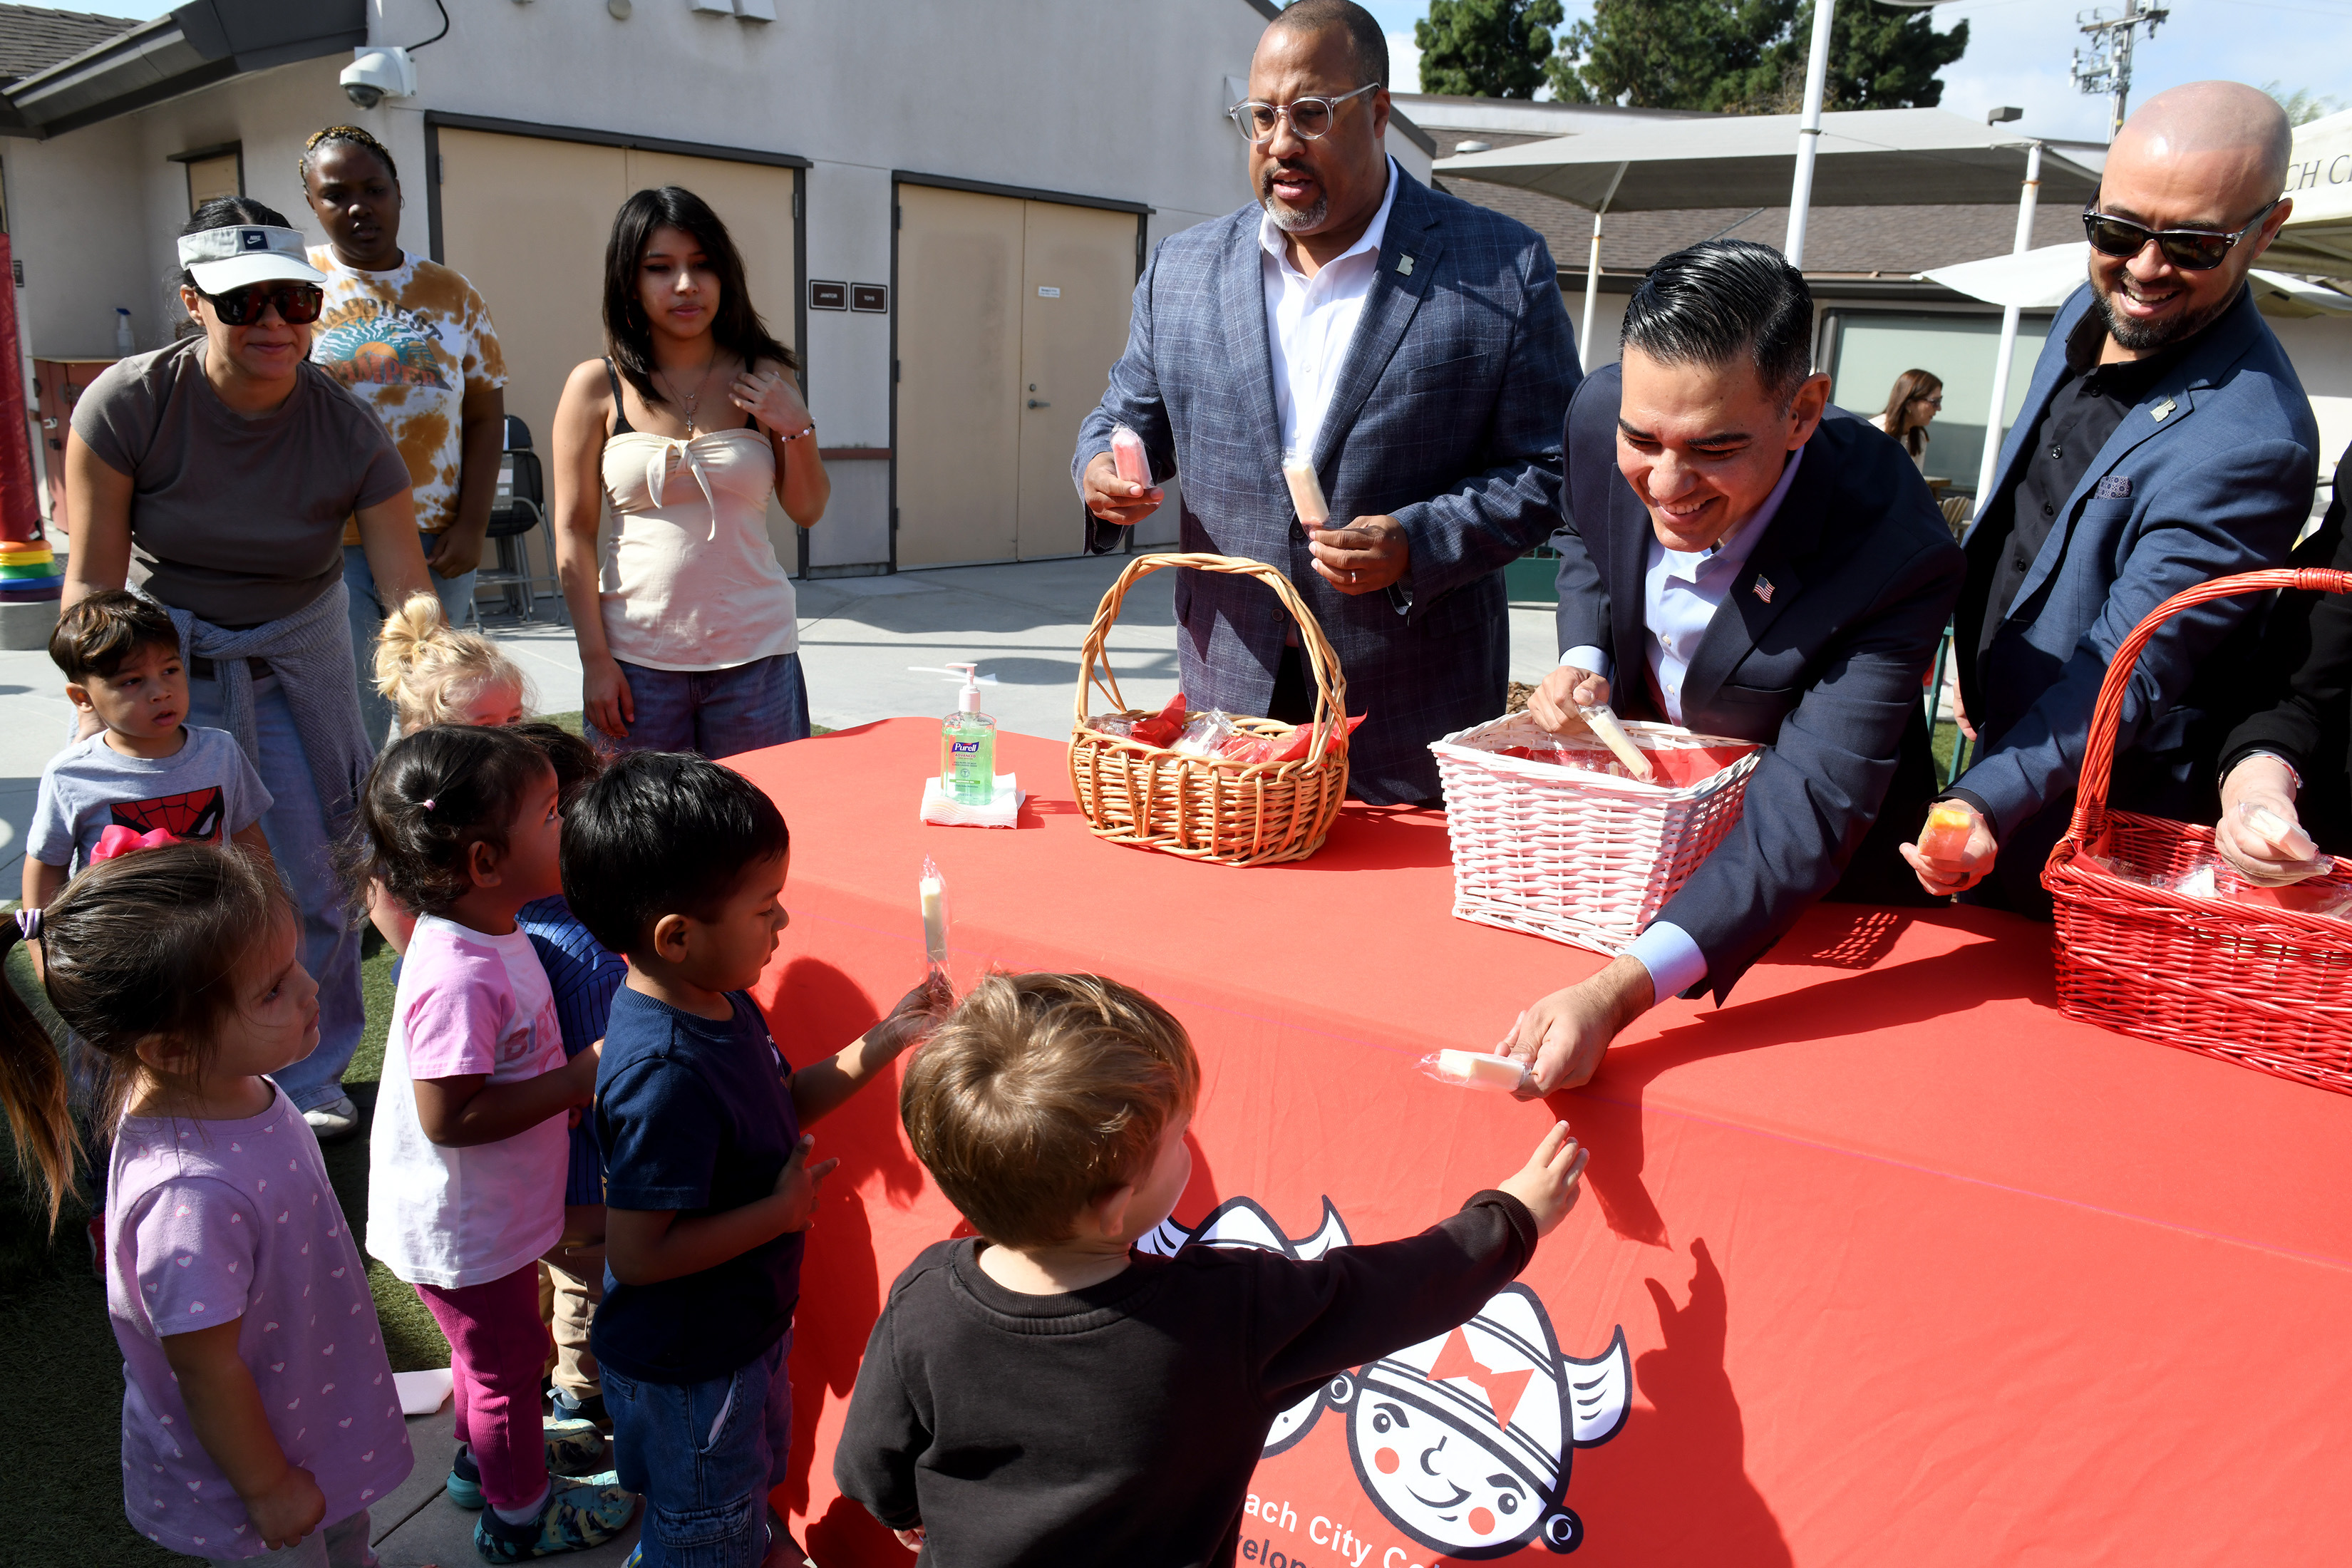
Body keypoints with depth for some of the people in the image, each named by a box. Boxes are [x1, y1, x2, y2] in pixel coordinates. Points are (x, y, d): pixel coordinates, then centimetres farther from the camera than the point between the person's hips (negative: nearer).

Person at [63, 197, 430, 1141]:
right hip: (161, 659, -1)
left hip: (295, 660, 1)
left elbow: (408, 590, -18)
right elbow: (94, 583, -11)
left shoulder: (347, 429, -15)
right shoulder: (129, 403, -16)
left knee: (311, 879, 2)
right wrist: (97, 729, -14)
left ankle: (311, 1079, 23)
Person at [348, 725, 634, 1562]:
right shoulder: (459, 979, -35)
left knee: (496, 1346, 30)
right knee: (508, 1360, 13)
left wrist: (571, 1077, 0)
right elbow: (450, 1116, -33)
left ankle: (485, 1455, 54)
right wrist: (575, 1080, -28)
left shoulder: (488, 935, -4)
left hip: (491, 1212, 9)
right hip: (463, 1229, -9)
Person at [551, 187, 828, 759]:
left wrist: (798, 427, -8)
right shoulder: (597, 386, 0)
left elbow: (808, 511, 9)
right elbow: (573, 531, 1)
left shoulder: (764, 379, 4)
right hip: (637, 655, -1)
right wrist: (595, 659, -3)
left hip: (754, 651, 1)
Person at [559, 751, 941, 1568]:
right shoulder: (664, 1077, -38)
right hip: (685, 1369, -9)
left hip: (741, 1325, 9)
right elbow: (637, 1254, -33)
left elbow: (780, 1106, 7)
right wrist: (782, 1213, -26)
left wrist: (884, 1040, -2)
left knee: (755, 1470, 35)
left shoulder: (719, 1001, -8)